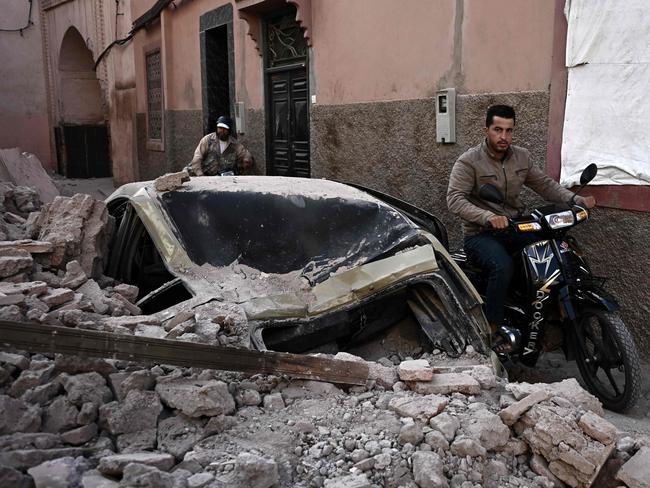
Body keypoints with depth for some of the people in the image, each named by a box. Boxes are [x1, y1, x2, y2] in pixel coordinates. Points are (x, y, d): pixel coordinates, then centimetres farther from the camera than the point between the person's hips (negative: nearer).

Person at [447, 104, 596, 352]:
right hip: (480, 234, -6)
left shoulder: (521, 157, 9)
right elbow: (454, 199, -21)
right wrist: (488, 217, -37)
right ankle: (494, 328, -19)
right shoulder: (469, 161, -10)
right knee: (503, 267, -34)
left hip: (514, 228, 6)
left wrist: (575, 199, -7)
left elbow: (544, 184, 11)